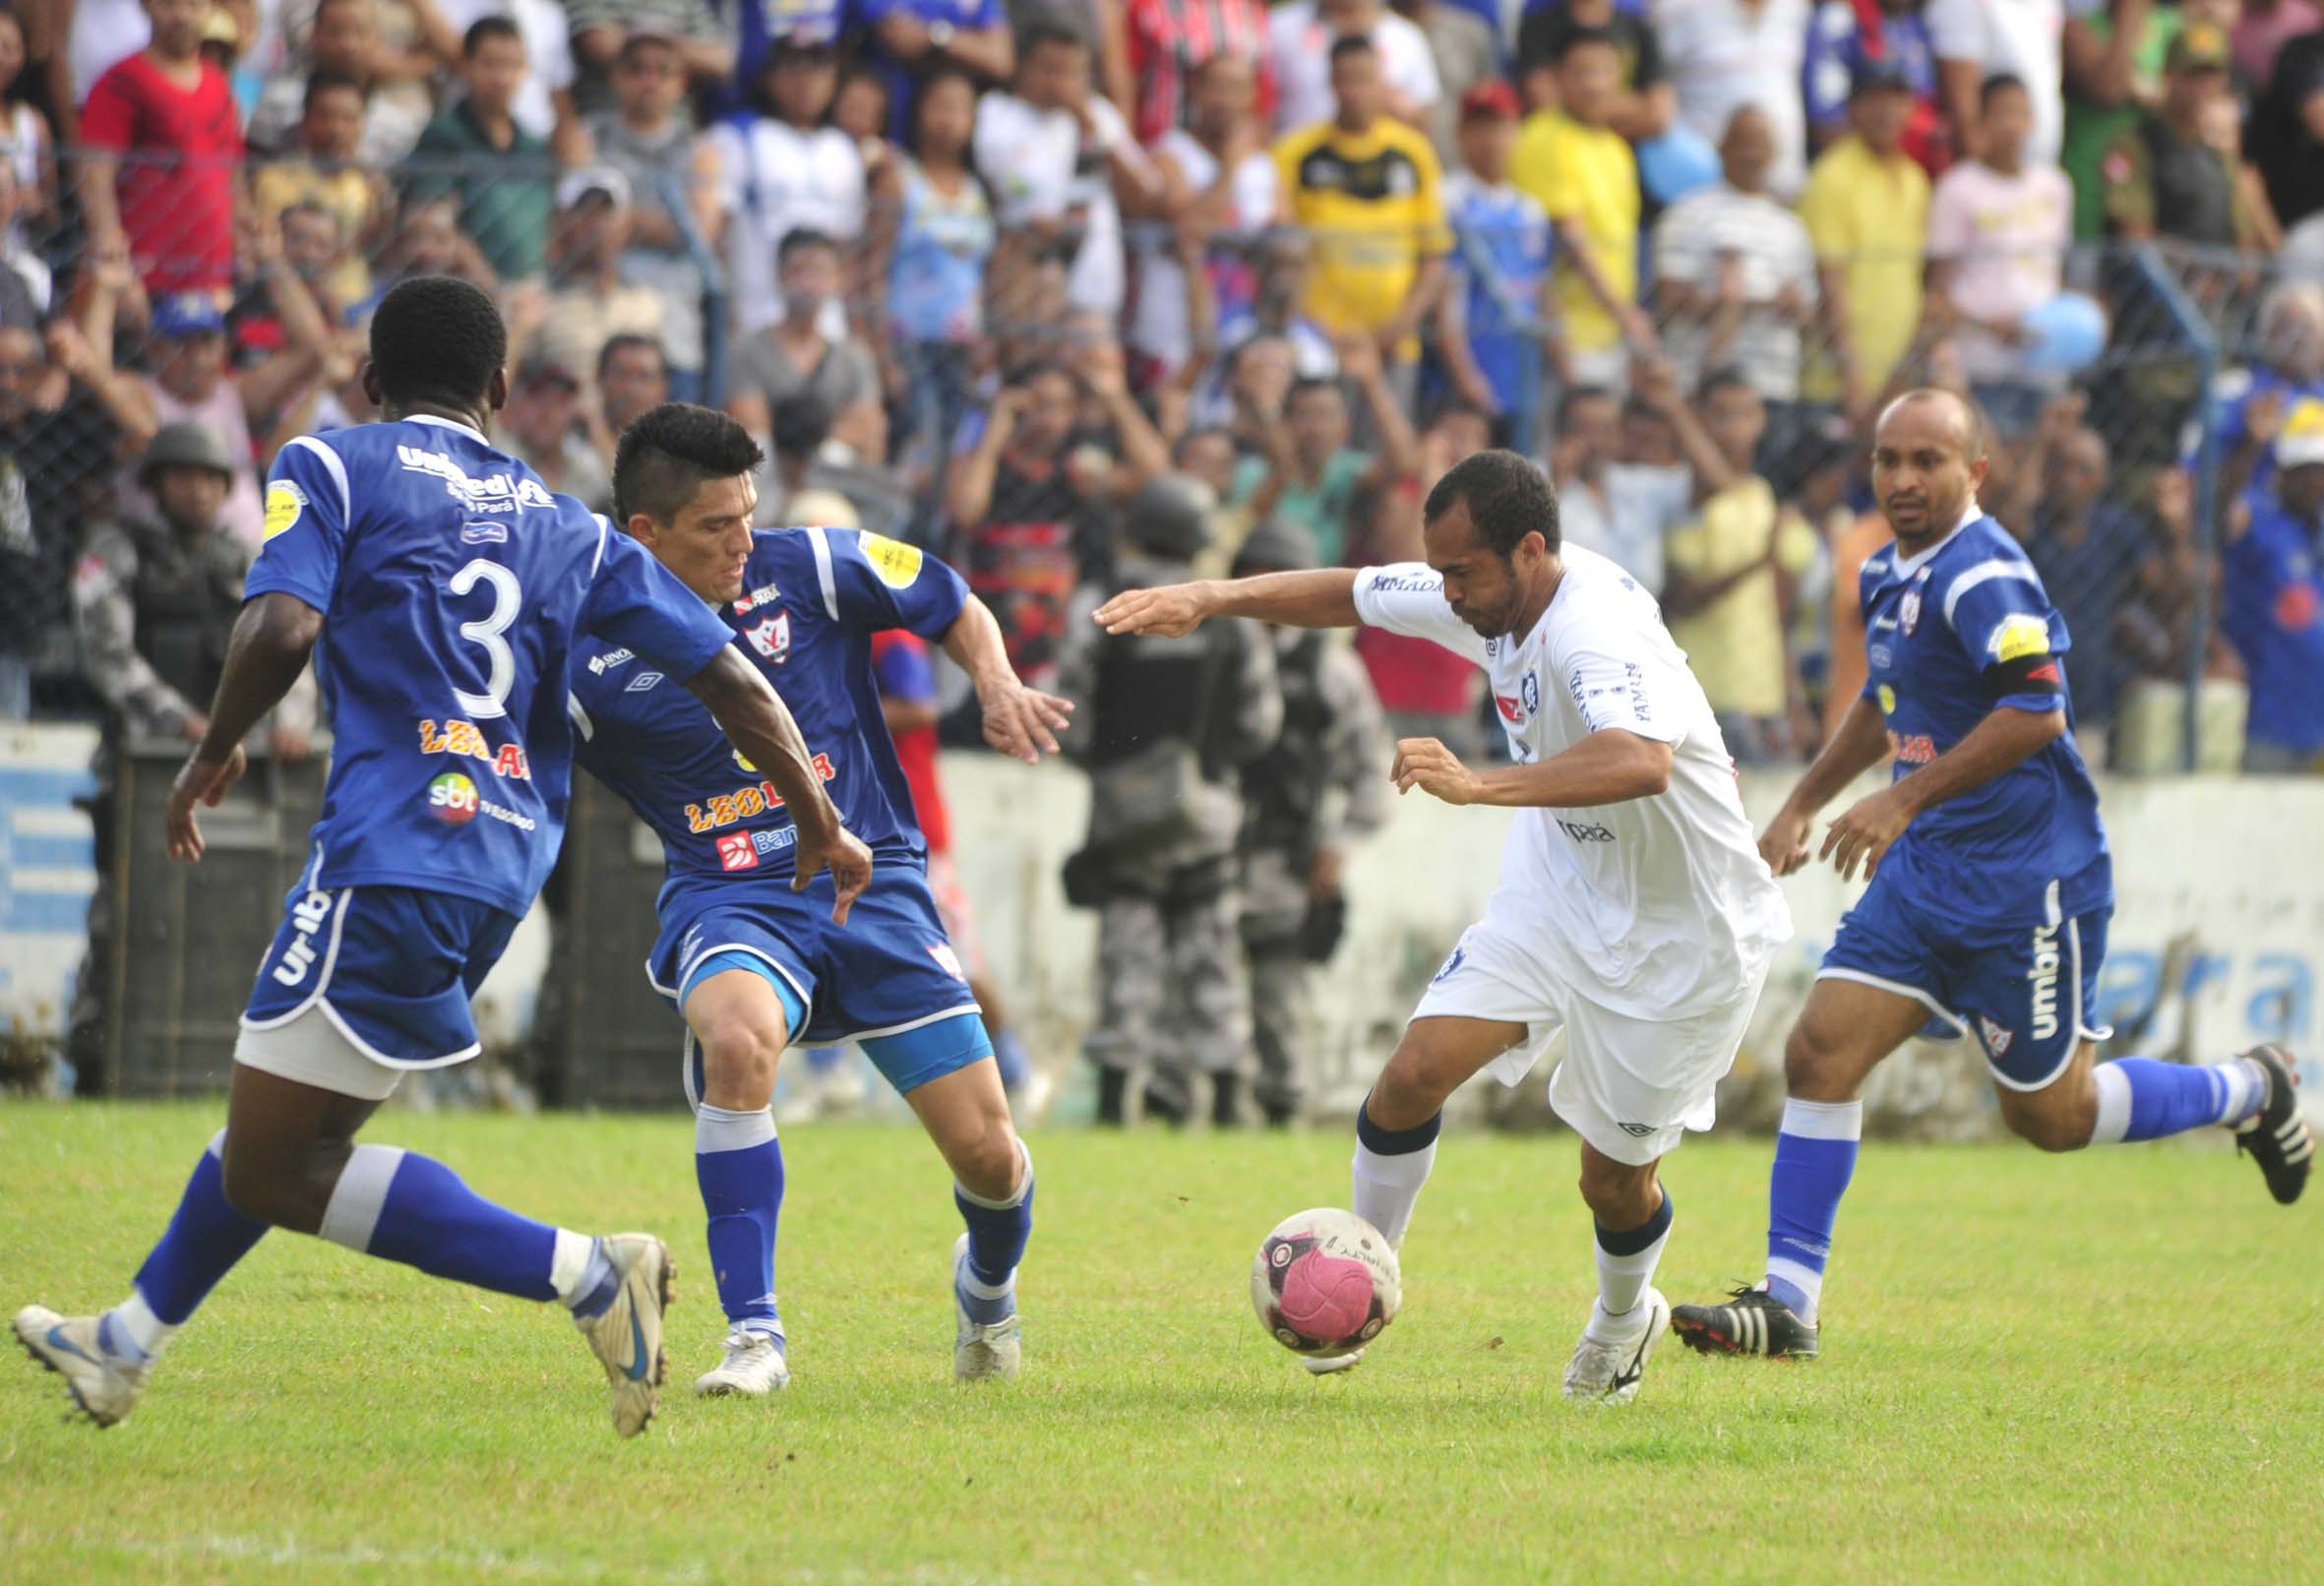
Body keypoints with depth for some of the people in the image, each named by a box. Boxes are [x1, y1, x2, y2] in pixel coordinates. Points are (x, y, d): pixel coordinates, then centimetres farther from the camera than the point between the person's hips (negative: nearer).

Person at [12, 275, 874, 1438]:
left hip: (392, 861, -8)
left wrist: (215, 752, 2)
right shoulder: (566, 529, 16)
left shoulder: (331, 468, 2)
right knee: (276, 1118, 25)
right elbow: (728, 677, 13)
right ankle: (126, 1345, 39)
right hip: (506, 872, 8)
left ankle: (584, 1273, -15)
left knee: (276, 1172, -6)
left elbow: (280, 627, -15)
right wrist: (821, 829, 23)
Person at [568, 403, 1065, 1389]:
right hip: (728, 902, -2)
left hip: (871, 878, 2)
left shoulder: (806, 570, -2)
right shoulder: (593, 657, -6)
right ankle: (753, 1335, -31)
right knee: (736, 1040, -39)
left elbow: (954, 607, 12)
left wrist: (998, 688, -6)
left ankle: (988, 1284, 35)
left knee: (988, 1152, -4)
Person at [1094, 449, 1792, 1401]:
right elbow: (1351, 596, 10)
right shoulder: (1487, 598, -7)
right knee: (1417, 1071, -11)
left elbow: (1641, 762, -53)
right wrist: (1212, 600, -2)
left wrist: (1480, 785, -62)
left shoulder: (1598, 630, -33)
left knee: (1614, 1179, 5)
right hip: (1558, 887, 7)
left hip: (1678, 936, -7)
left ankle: (1624, 1317, 38)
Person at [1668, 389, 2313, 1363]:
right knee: (1820, 1053, -5)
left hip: (2027, 879, -8)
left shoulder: (1982, 577, -19)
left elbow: (2035, 712, -29)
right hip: (1927, 872, 8)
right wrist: (1804, 804, 26)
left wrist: (1905, 800, -26)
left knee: (2051, 1115, 3)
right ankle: (1787, 1305, -3)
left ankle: (2248, 1092, 27)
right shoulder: (1890, 573, 11)